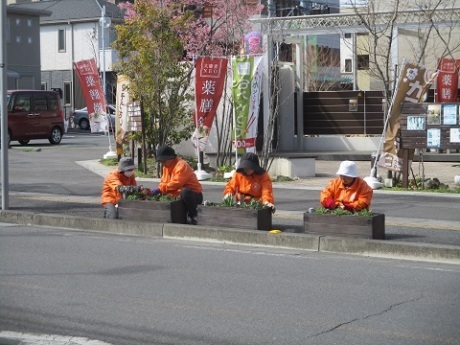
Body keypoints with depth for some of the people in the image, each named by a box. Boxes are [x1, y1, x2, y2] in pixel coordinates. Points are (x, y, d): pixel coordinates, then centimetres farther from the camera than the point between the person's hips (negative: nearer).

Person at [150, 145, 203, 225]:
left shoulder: (181, 165, -19)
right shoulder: (166, 167, 9)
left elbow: (176, 183, -31)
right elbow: (164, 182, 7)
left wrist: (160, 190, -33)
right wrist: (157, 190, -14)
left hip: (194, 195, -9)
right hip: (179, 196, 9)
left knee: (184, 192, -39)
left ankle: (193, 215, -20)